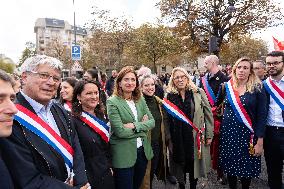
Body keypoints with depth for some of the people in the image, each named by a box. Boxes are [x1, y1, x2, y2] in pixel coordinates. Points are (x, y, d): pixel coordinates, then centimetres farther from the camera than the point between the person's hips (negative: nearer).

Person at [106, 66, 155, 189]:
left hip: (143, 151, 6)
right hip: (124, 155, -5)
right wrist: (142, 125, -10)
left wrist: (135, 126, -16)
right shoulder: (112, 102, -13)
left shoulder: (140, 99, 5)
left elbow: (152, 122, 0)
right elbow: (120, 131, -20)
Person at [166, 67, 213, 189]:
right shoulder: (170, 96, -1)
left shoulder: (198, 92, -4)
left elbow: (208, 114, -1)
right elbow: (167, 120, 3)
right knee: (181, 165, 13)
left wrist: (209, 135, -1)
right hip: (178, 139, 1)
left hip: (196, 137, 0)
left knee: (195, 165, 13)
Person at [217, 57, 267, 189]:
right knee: (230, 167, 12)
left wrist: (260, 142, -9)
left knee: (246, 168, 9)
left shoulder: (258, 89, -6)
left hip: (247, 133, -2)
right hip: (228, 132, 2)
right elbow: (217, 103, 16)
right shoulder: (227, 87, 2)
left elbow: (261, 116, -7)